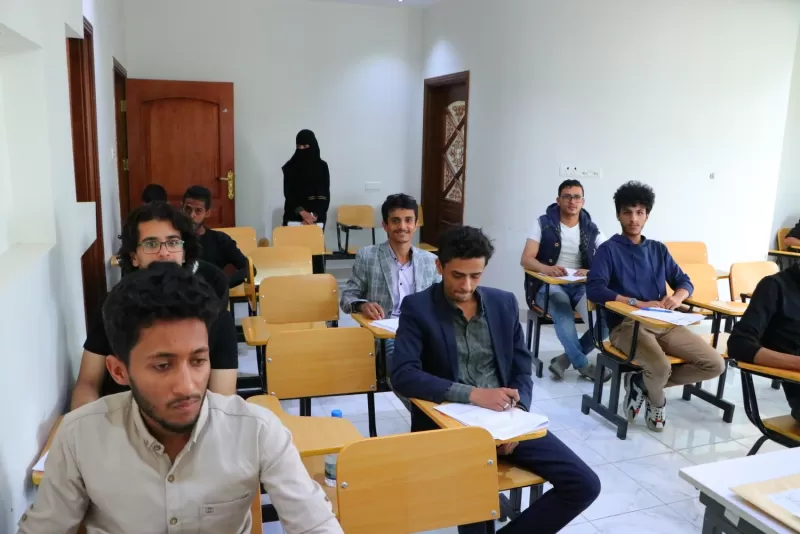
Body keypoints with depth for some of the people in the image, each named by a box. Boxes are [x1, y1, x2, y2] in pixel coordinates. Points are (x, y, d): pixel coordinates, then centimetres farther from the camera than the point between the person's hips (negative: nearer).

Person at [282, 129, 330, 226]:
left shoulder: (322, 166, 3)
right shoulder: (290, 166, 3)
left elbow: (325, 195, -1)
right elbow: (288, 193, -4)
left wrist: (314, 215, -15)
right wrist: (302, 212, -19)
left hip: (316, 217, 0)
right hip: (294, 216, 0)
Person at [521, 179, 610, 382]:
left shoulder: (591, 229, 9)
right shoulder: (544, 223, 1)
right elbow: (526, 260, -7)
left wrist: (592, 272, -22)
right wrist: (546, 268, -30)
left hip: (581, 286, 3)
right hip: (549, 286, -3)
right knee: (563, 311, -37)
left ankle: (566, 358, -11)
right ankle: (583, 364, -21)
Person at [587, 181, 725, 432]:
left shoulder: (659, 249, 17)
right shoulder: (608, 249, -1)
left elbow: (685, 281, 17)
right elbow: (594, 289, -15)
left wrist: (678, 296, -8)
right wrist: (638, 303, -22)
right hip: (626, 325, -6)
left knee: (715, 365, -10)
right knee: (660, 368, -32)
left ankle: (642, 383, 4)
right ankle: (657, 400, 7)